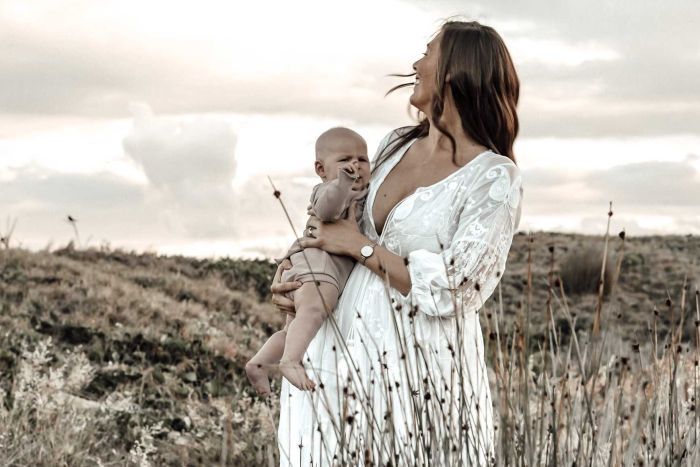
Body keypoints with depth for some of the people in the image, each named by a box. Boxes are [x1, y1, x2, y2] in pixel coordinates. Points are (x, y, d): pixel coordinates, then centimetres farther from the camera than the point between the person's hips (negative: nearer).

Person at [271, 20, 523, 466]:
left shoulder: (495, 178, -10)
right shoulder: (396, 144, 11)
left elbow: (450, 290, -16)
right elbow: (348, 223, 24)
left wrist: (358, 245, -9)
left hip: (422, 361, -6)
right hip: (347, 349, 6)